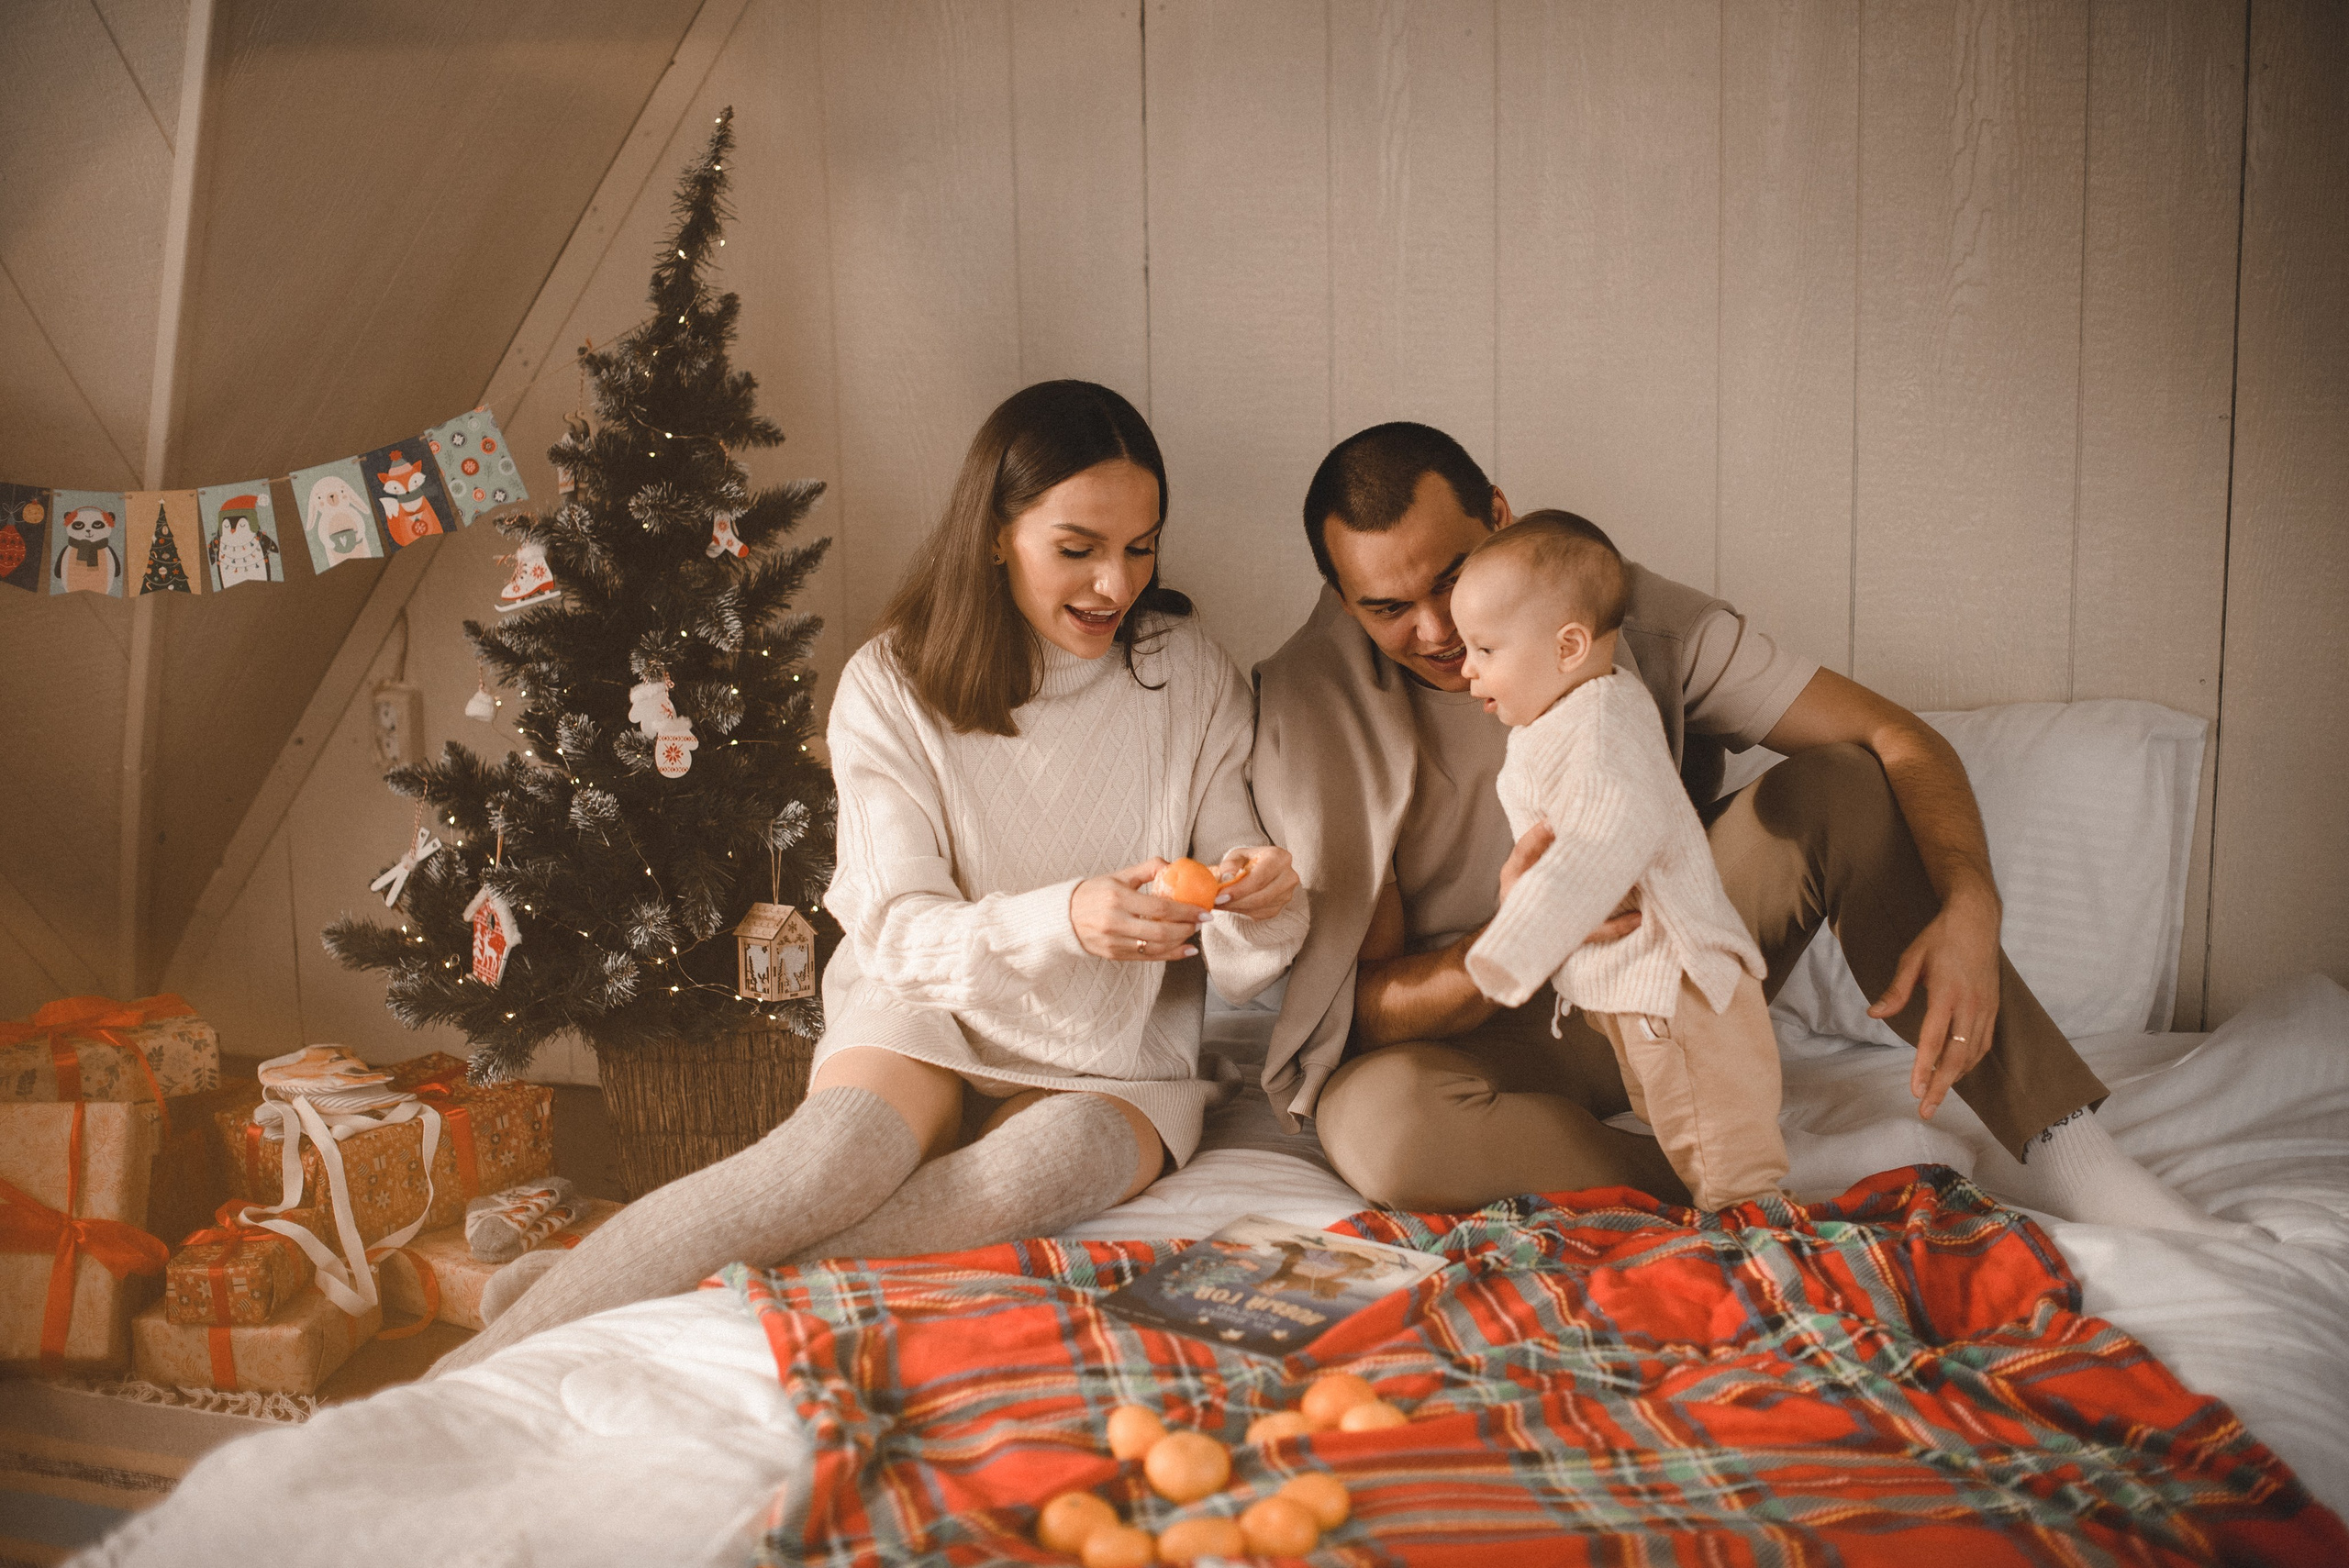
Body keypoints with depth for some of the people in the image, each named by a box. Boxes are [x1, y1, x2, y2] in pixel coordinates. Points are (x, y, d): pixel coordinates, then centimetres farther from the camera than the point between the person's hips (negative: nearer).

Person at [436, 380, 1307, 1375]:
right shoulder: (893, 686, -5)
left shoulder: (1193, 677, -1)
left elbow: (1238, 951, 2)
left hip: (1119, 1055, 1)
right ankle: (491, 1370, -37)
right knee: (845, 1146, -35)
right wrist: (1062, 919, -32)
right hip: (931, 1009, 0)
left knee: (1050, 1160, -35)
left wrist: (1261, 897, -24)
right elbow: (897, 929, -12)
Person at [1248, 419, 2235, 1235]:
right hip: (1479, 1031, -2)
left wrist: (1969, 908, -30)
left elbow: (1897, 736, -11)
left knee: (1841, 784, -18)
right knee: (1378, 1123, -38)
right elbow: (1372, 999, -17)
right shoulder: (1308, 708, -18)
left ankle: (2044, 1145, -14)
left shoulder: (1634, 617, -11)